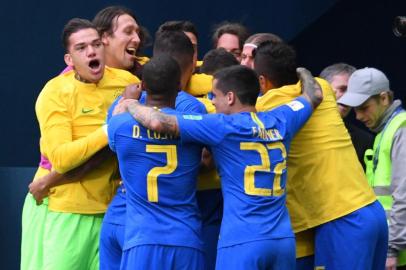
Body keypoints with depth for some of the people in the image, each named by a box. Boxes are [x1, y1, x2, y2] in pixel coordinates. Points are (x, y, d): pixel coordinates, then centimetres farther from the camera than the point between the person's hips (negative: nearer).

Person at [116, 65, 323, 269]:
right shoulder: (280, 121, 9)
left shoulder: (224, 127, -7)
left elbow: (158, 122, -13)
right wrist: (302, 73, 50)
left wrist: (130, 104, 6)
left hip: (242, 241, -5)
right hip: (283, 239, 6)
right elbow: (314, 95, 29)